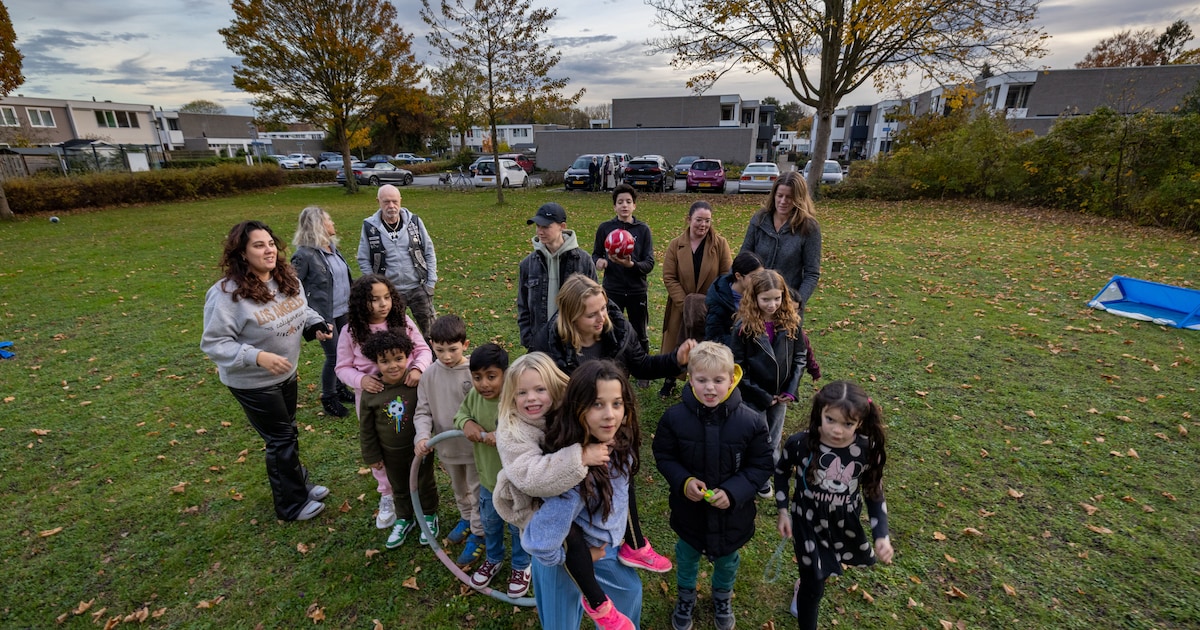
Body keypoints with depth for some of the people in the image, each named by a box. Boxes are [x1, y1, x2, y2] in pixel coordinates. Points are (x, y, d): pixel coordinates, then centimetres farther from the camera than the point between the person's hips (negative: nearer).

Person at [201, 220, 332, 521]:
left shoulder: (287, 278, -4)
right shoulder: (227, 293, -25)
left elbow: (302, 310, 12)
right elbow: (214, 343, -21)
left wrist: (316, 325, -9)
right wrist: (257, 356, -33)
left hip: (287, 374, 7)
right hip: (253, 383, -7)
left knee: (288, 432, 23)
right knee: (281, 439, 6)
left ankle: (299, 484, 44)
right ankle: (292, 504, 26)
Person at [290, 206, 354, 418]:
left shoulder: (332, 247, 7)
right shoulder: (304, 254, -16)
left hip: (342, 310, 7)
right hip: (324, 314, -7)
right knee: (334, 355, 0)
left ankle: (340, 389, 34)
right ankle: (328, 398, 19)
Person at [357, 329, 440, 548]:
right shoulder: (371, 393, -16)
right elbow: (366, 428, -3)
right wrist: (372, 456, 2)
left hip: (418, 447, -2)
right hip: (391, 453, 2)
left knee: (424, 484, 18)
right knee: (399, 488, 24)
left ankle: (429, 516, 43)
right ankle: (404, 519, 48)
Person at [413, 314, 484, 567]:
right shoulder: (430, 375, -9)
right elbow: (423, 411, -4)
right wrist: (423, 435, -20)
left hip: (475, 445, -4)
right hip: (447, 447, 5)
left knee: (477, 493, 13)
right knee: (458, 490, 27)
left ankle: (478, 535, 34)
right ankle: (466, 518, 52)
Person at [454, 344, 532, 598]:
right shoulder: (473, 396, -13)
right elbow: (461, 412, 5)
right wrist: (466, 423, -18)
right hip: (487, 477, 6)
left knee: (518, 527, 20)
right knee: (489, 523, 30)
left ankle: (521, 566, 47)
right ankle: (493, 559, 57)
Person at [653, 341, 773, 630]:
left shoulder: (751, 421, -22)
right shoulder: (674, 417, -22)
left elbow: (762, 465, -11)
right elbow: (663, 456, -7)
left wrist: (733, 491, -23)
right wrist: (683, 481, -23)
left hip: (732, 511, 0)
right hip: (689, 507, 0)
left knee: (727, 559, 27)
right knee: (687, 555, 26)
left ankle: (722, 596, 60)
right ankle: (686, 596, 58)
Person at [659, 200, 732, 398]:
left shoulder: (720, 244, -6)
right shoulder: (676, 245, -4)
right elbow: (669, 278, -8)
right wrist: (685, 303, -17)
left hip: (712, 309, -1)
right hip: (681, 307, 1)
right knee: (676, 347, 12)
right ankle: (669, 381, 34)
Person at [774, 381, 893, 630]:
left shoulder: (868, 451, -22)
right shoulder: (800, 443, -26)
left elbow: (874, 494, -5)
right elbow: (781, 472, -5)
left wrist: (881, 536, -13)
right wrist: (783, 511, -5)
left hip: (846, 525, 3)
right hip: (808, 524, -2)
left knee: (815, 577, 27)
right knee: (814, 587, 8)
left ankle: (804, 583, 61)